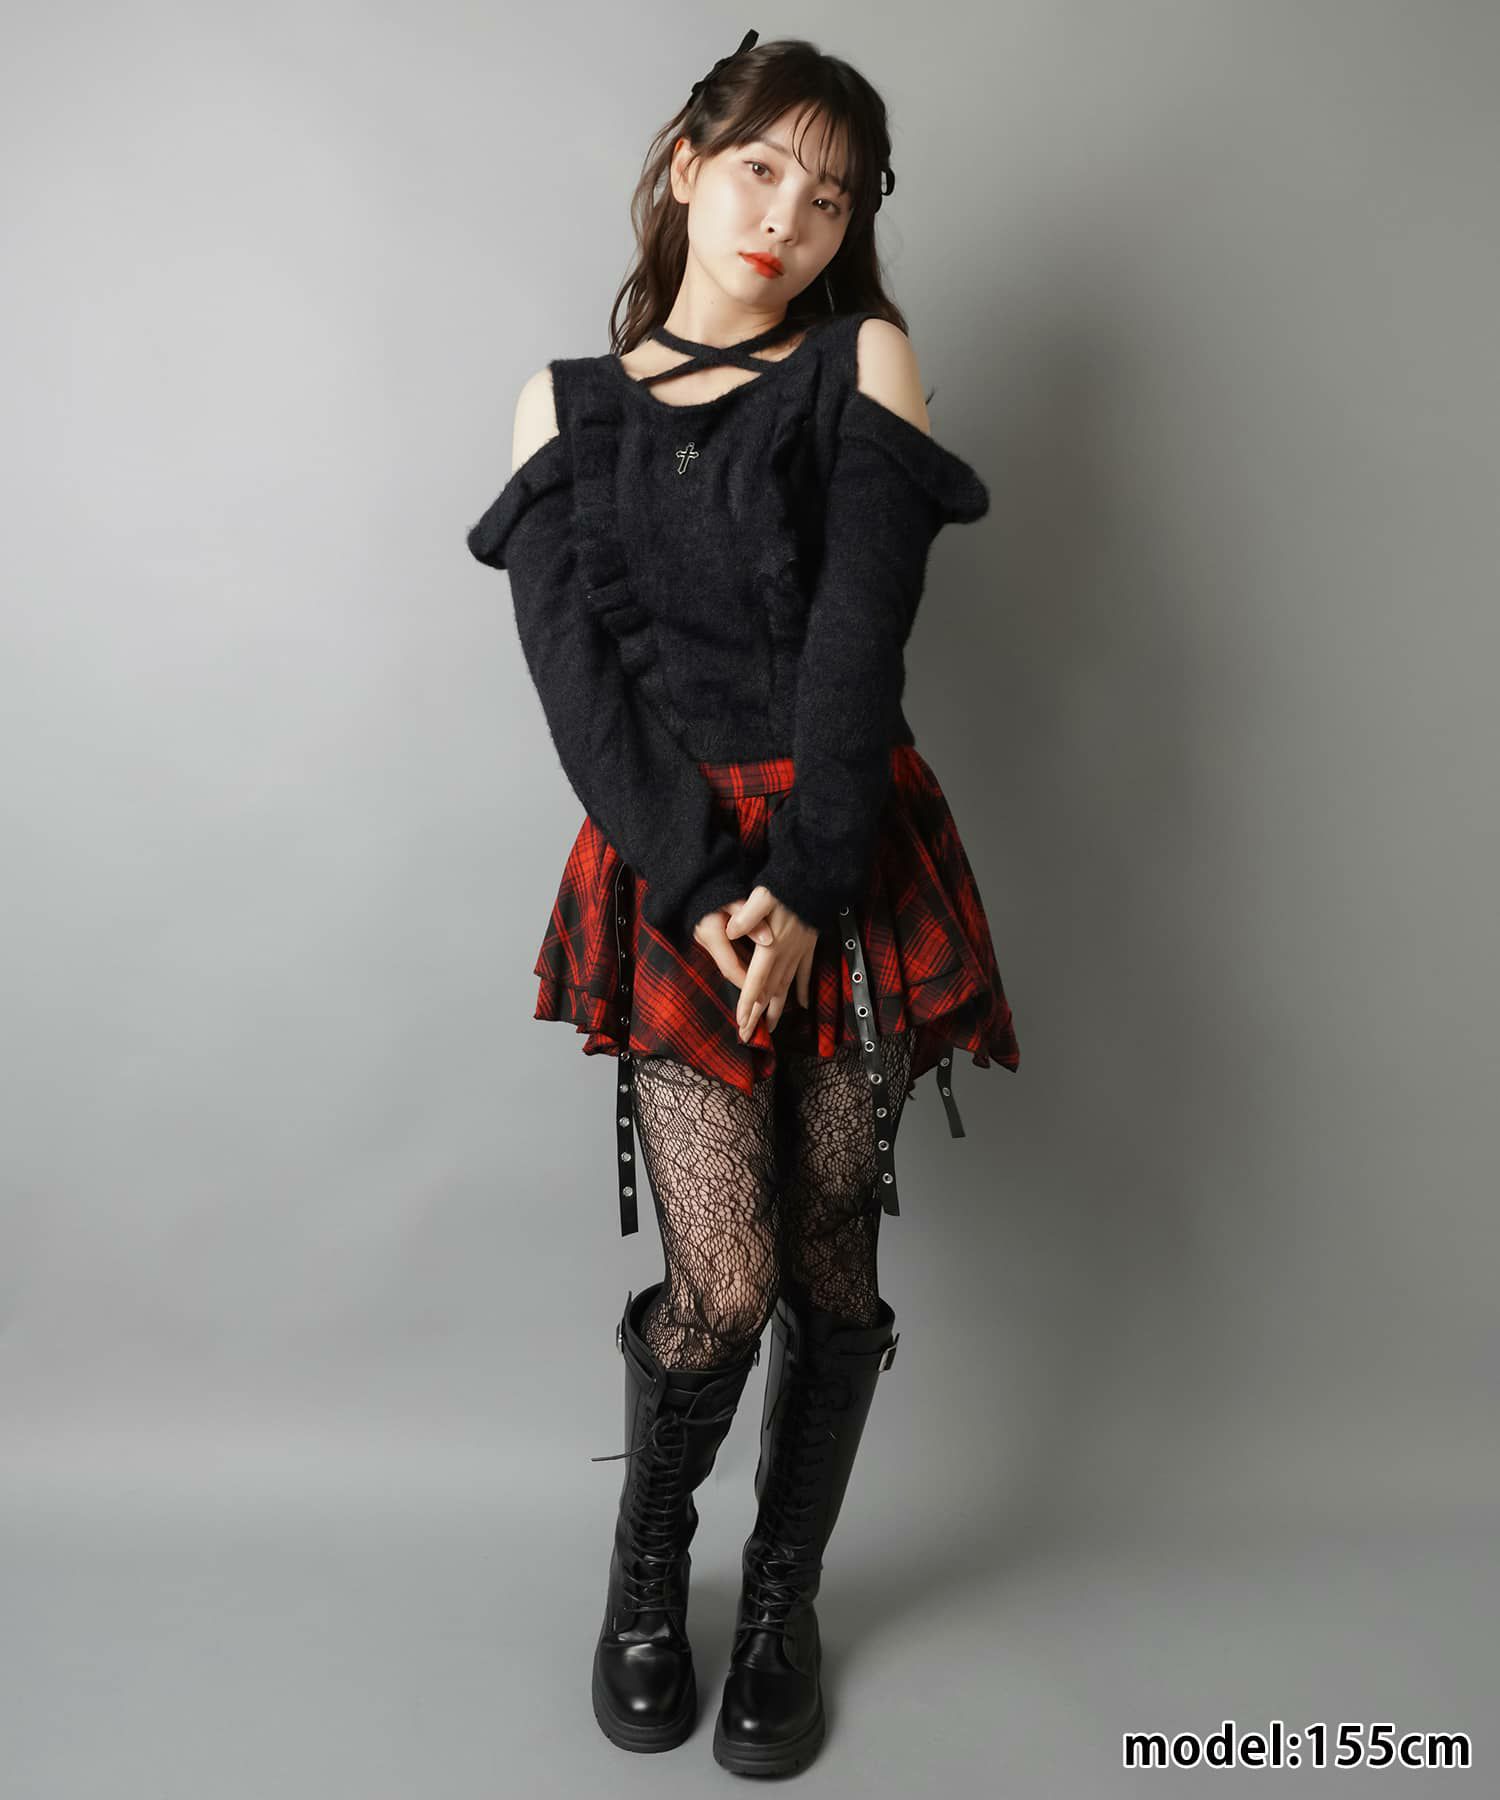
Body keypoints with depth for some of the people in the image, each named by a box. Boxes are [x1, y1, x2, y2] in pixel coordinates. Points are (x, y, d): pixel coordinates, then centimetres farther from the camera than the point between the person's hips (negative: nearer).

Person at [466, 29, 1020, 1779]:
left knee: (829, 1258, 6)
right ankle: (646, 1569, 25)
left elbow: (859, 634, -5)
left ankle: (785, 1599, 31)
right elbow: (578, 667, -2)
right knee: (723, 1284, -7)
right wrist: (701, 884, -14)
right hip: (668, 864, 0)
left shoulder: (864, 363, 8)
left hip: (852, 859, 1)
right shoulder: (568, 402, 11)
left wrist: (805, 881, -16)